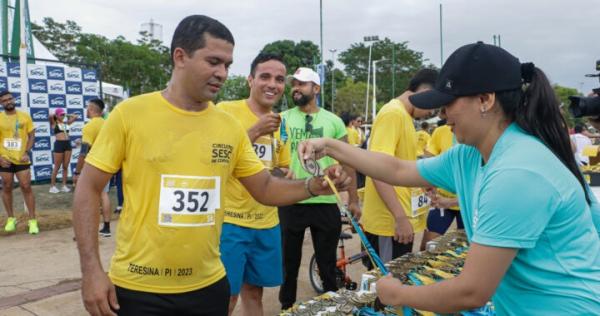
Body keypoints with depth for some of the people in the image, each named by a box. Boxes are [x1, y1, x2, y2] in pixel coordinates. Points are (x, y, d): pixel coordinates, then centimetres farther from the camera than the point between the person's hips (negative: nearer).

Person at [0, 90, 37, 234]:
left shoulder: (25, 116, 2)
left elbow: (31, 135, 4)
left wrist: (27, 152, -8)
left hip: (21, 159, -1)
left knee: (26, 188, -3)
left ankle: (32, 220, 2)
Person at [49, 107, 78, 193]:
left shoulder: (66, 123, 14)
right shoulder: (54, 123, 0)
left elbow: (75, 117, 18)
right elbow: (50, 116, -19)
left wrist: (67, 115, 16)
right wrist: (54, 115, 1)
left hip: (67, 144, 5)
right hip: (59, 144, -5)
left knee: (65, 166, 7)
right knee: (57, 167, 1)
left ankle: (64, 185, 13)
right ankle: (52, 186, 9)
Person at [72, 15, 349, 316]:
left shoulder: (230, 126, 0)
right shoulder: (130, 113, -8)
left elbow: (265, 188, 7)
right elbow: (88, 189, -4)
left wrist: (314, 186, -11)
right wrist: (91, 270, -11)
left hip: (208, 286, 3)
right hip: (138, 289, -3)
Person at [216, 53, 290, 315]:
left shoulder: (279, 123, 9)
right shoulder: (226, 111, -9)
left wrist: (280, 175, -4)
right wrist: (256, 131, -22)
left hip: (267, 223, 6)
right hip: (230, 221, -6)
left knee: (254, 292, 17)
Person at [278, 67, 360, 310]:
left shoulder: (333, 121, 3)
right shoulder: (283, 119, 3)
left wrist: (353, 199, 3)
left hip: (326, 202, 0)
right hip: (290, 202, 0)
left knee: (328, 263, 12)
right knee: (289, 261, 14)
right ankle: (286, 306, 33)